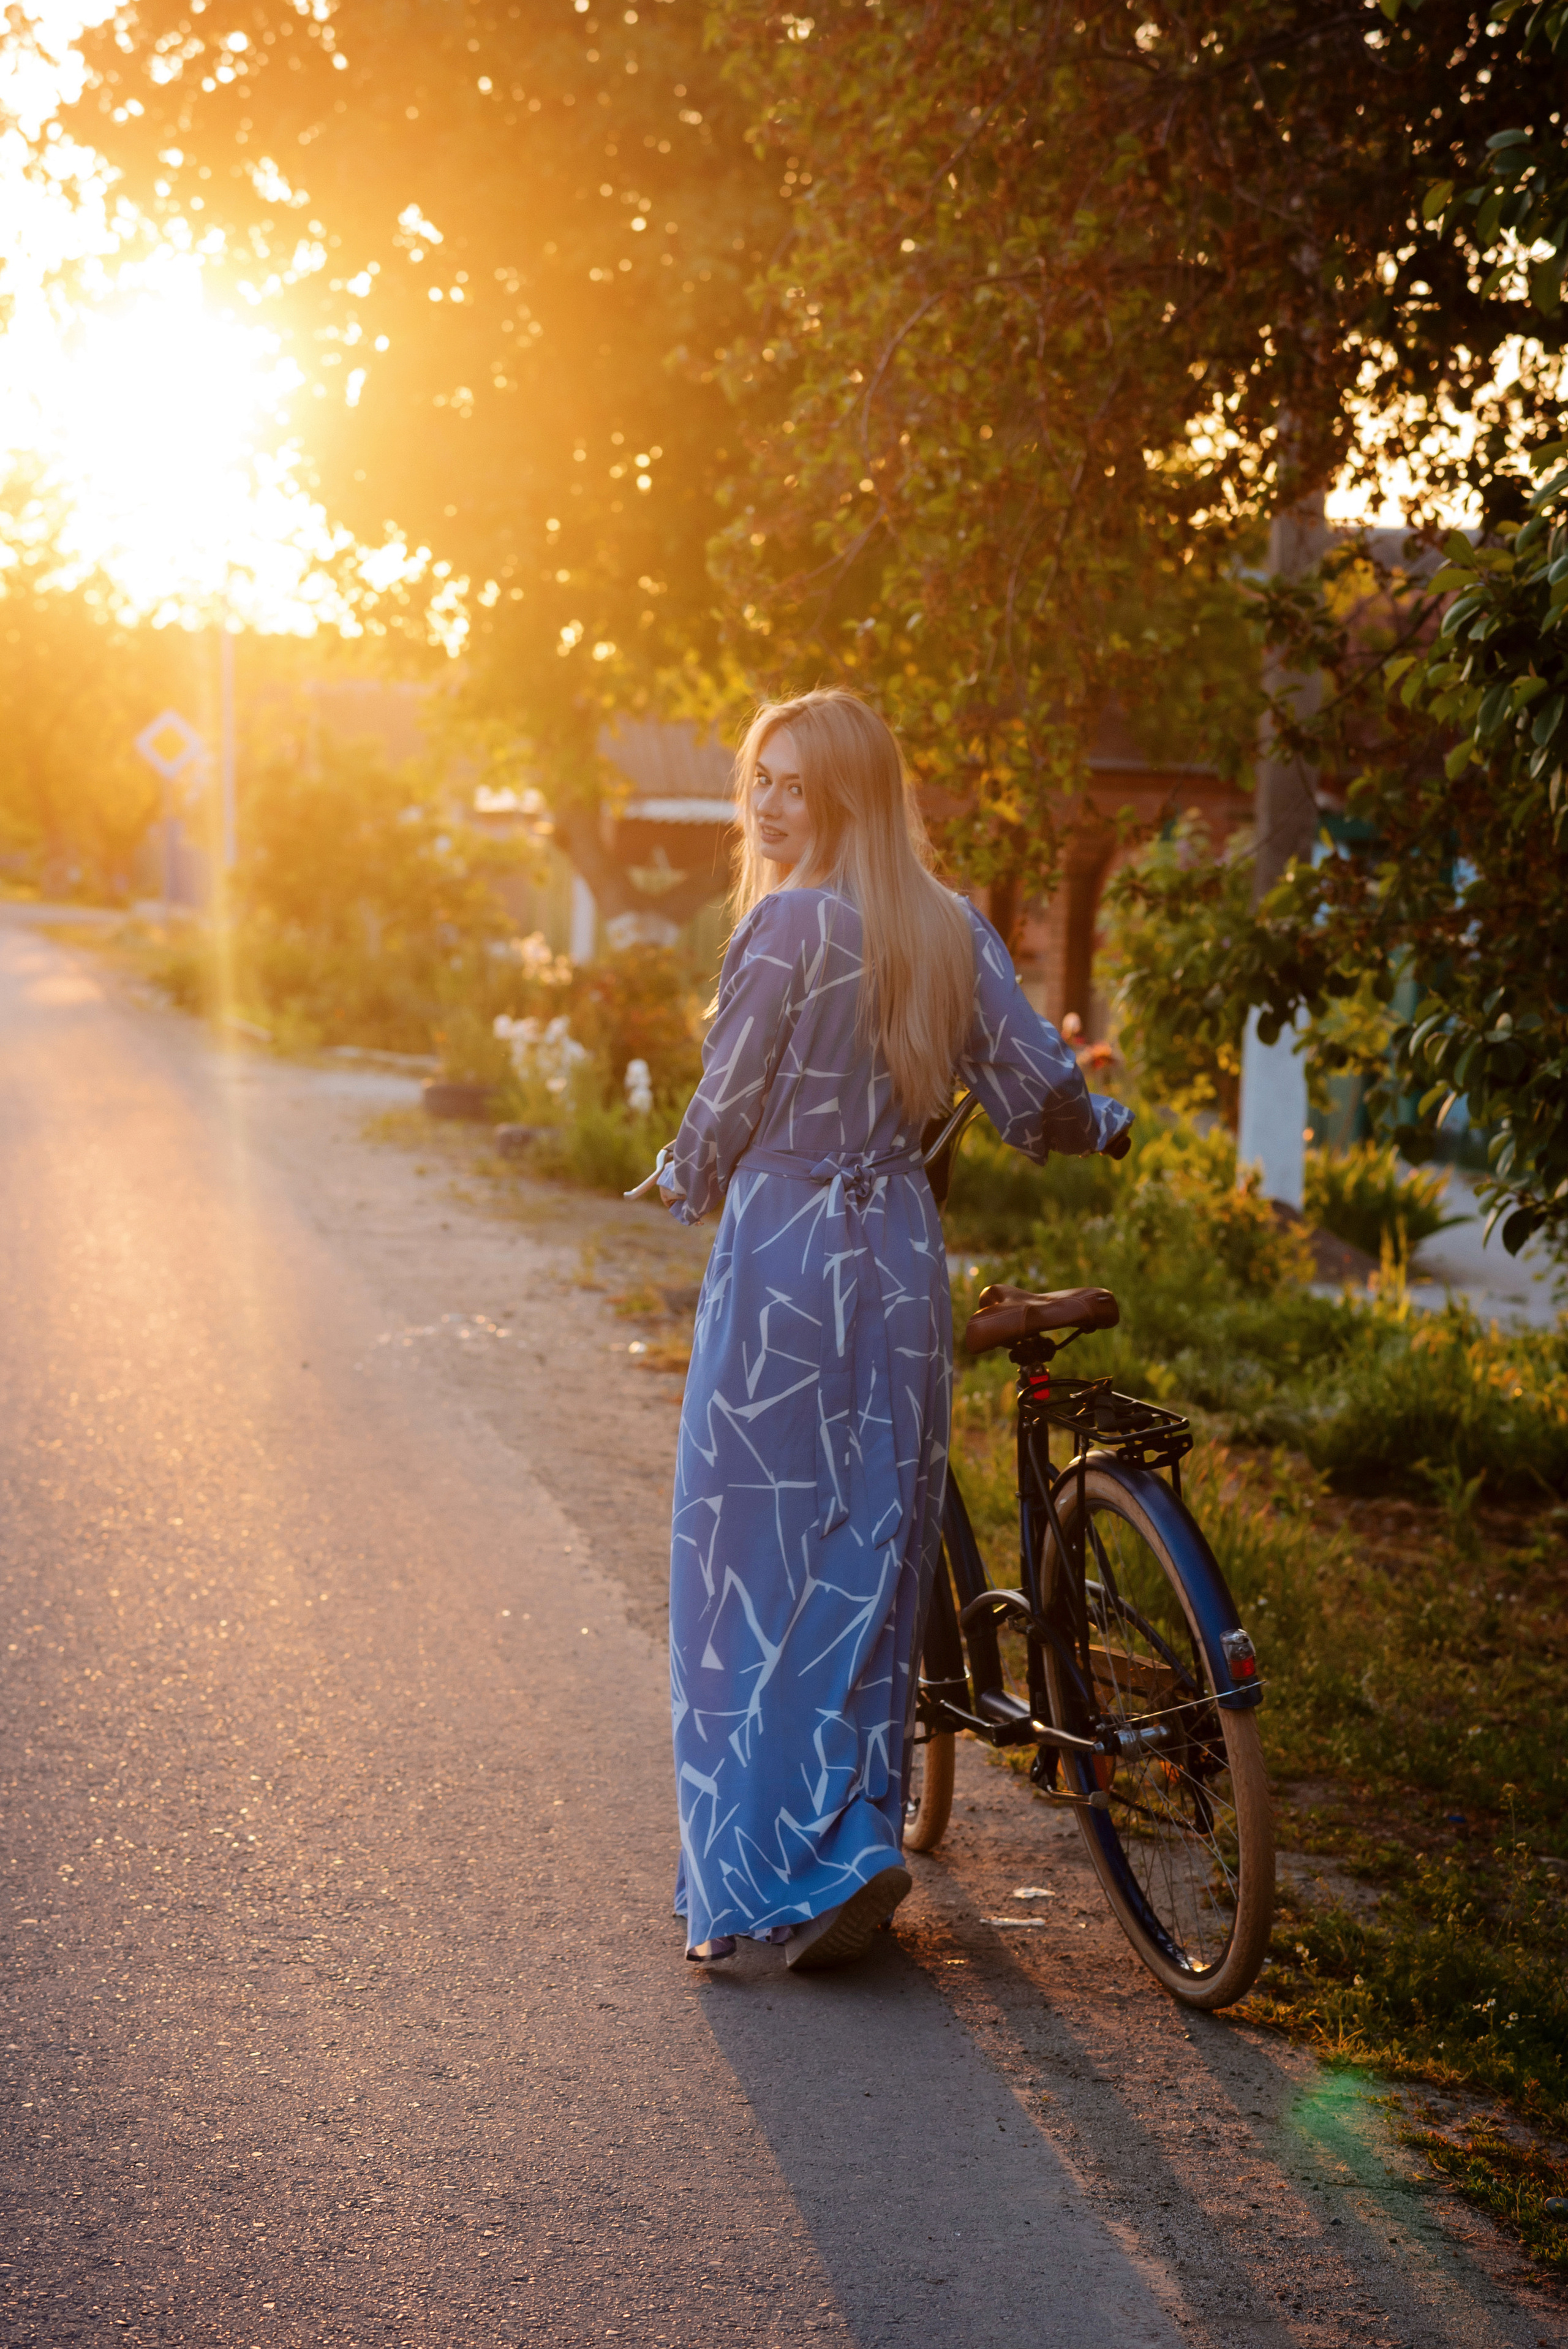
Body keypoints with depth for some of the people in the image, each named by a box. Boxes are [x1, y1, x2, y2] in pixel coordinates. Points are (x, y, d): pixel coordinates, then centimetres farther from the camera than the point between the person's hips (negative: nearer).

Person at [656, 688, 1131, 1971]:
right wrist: (1103, 1121, 25)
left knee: (759, 1565, 1)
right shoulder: (951, 927, 6)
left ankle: (772, 1874, 1)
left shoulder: (790, 922, -12)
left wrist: (684, 1183, 14)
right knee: (874, 1555, 12)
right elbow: (1042, 1091, 2)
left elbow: (727, 1107, -8)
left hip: (783, 1254, -6)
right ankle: (860, 1836, 16)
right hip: (904, 1252, 6)